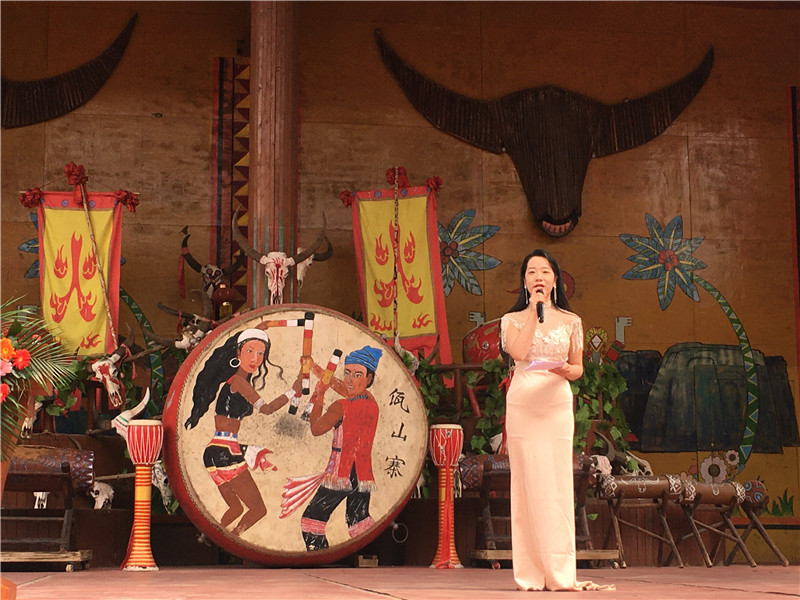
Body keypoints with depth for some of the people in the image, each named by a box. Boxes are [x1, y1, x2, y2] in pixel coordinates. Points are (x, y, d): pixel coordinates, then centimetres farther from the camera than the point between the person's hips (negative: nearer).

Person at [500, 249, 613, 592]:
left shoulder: (570, 321, 13)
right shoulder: (512, 320, 9)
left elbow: (578, 368, 13)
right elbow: (518, 351, -10)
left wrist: (565, 371, -10)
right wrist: (534, 310, -5)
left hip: (558, 405, 1)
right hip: (522, 404, -1)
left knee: (558, 484, -4)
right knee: (529, 483, -3)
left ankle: (560, 572, -1)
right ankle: (532, 574, 1)